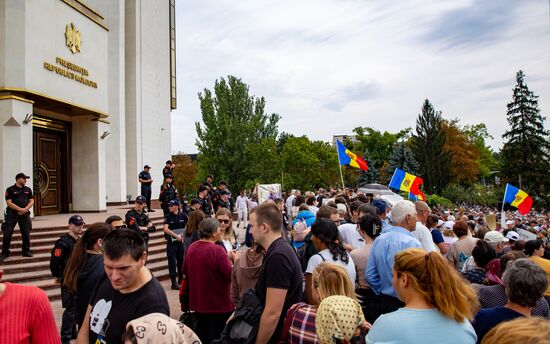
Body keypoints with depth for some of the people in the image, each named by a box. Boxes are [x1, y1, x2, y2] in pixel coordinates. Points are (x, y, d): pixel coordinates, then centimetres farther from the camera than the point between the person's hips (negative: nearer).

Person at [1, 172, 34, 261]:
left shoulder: (28, 189, 11)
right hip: (12, 214, -4)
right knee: (7, 234, -3)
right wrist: (20, 209, -16)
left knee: (26, 233, 5)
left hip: (24, 214, 4)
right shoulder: (10, 190, -2)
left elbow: (31, 201, 9)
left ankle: (26, 251, 17)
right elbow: (9, 203, -9)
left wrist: (25, 209, -8)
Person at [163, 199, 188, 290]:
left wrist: (184, 233, -3)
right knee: (172, 262, 0)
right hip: (171, 242, -2)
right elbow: (165, 229, -15)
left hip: (181, 241, 2)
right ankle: (174, 282, 7)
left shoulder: (183, 215, -2)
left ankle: (181, 279, 27)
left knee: (181, 261, 11)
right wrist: (176, 235, -21)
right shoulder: (168, 217, -5)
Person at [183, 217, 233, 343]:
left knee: (201, 331, 21)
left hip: (198, 300, 6)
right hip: (217, 302, -6)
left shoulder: (191, 248, -3)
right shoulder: (217, 250, -24)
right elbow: (230, 275, -20)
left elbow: (185, 271, 11)